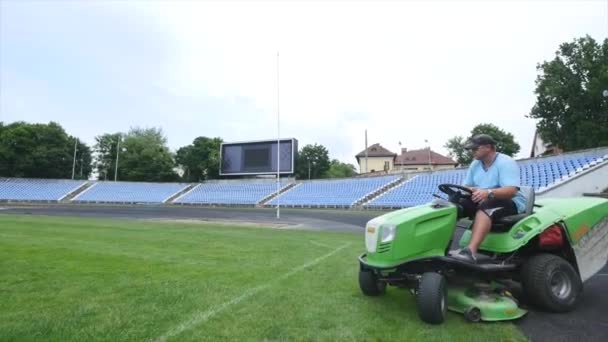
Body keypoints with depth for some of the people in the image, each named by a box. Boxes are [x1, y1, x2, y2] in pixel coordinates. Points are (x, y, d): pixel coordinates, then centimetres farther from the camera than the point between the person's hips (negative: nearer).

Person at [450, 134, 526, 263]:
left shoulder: (506, 162, -11)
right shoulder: (475, 164, 11)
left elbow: (511, 190, -26)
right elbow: (466, 186, 7)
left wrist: (488, 192, -43)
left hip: (510, 203, -7)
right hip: (482, 202, 7)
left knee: (484, 208, -38)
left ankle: (470, 251, -55)